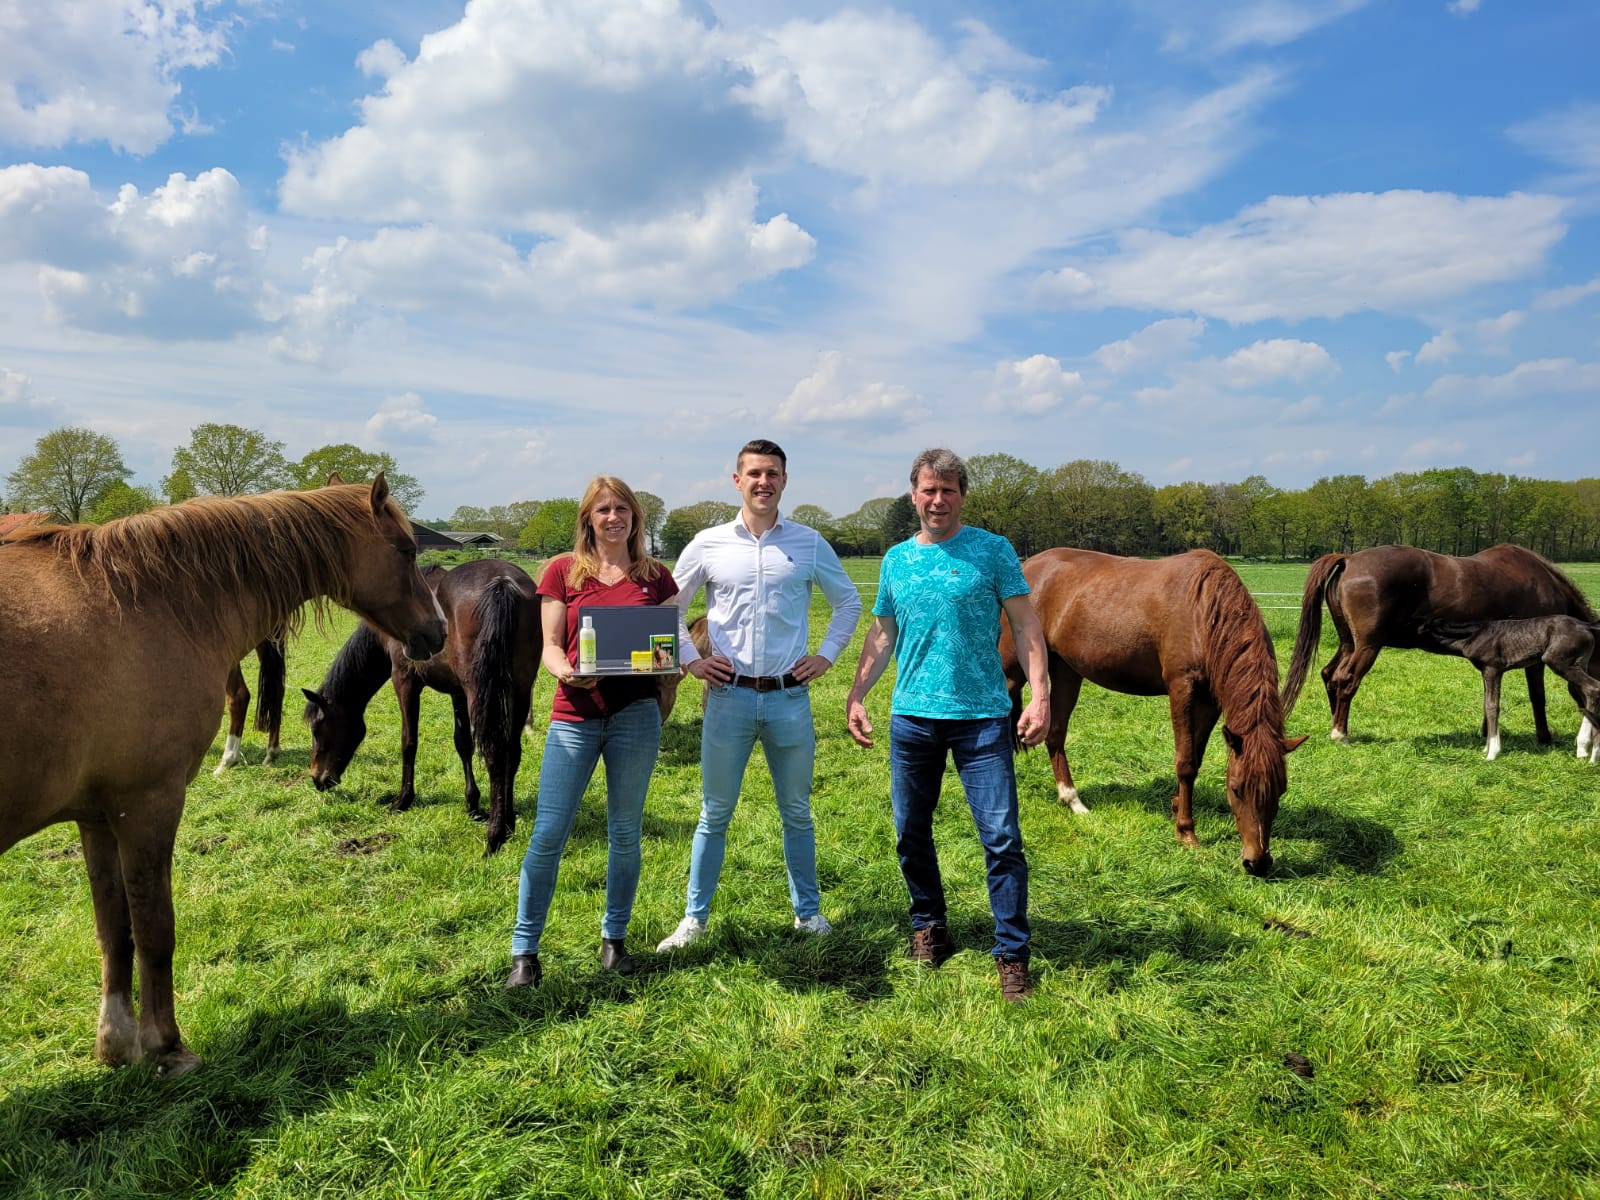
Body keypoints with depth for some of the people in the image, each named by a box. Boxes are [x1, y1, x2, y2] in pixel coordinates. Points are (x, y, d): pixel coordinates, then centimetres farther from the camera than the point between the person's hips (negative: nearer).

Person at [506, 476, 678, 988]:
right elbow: (551, 645, 2)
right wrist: (566, 672, -19)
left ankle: (614, 937, 28)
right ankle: (524, 950, 14)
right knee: (548, 834, -1)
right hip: (575, 715, -1)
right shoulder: (563, 570, 4)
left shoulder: (655, 575, 7)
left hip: (635, 714, 1)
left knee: (625, 831, 11)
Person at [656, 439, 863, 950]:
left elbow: (848, 601, 14)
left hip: (790, 698, 1)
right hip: (728, 697, 0)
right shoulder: (708, 544, 1)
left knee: (797, 813, 14)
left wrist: (826, 655, 5)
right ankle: (694, 917, 21)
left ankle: (808, 910, 30)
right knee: (715, 814, 8)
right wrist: (690, 659, 1)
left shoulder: (809, 544, 2)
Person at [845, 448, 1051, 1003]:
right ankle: (928, 928, 33)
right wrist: (856, 695, 7)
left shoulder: (993, 551, -1)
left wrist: (1039, 695, -13)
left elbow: (1026, 625, -3)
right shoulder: (896, 559, 10)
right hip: (912, 717, 4)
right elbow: (881, 634, 16)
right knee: (911, 833, 13)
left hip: (982, 716, -4)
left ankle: (1012, 954, 9)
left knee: (1002, 838, -3)